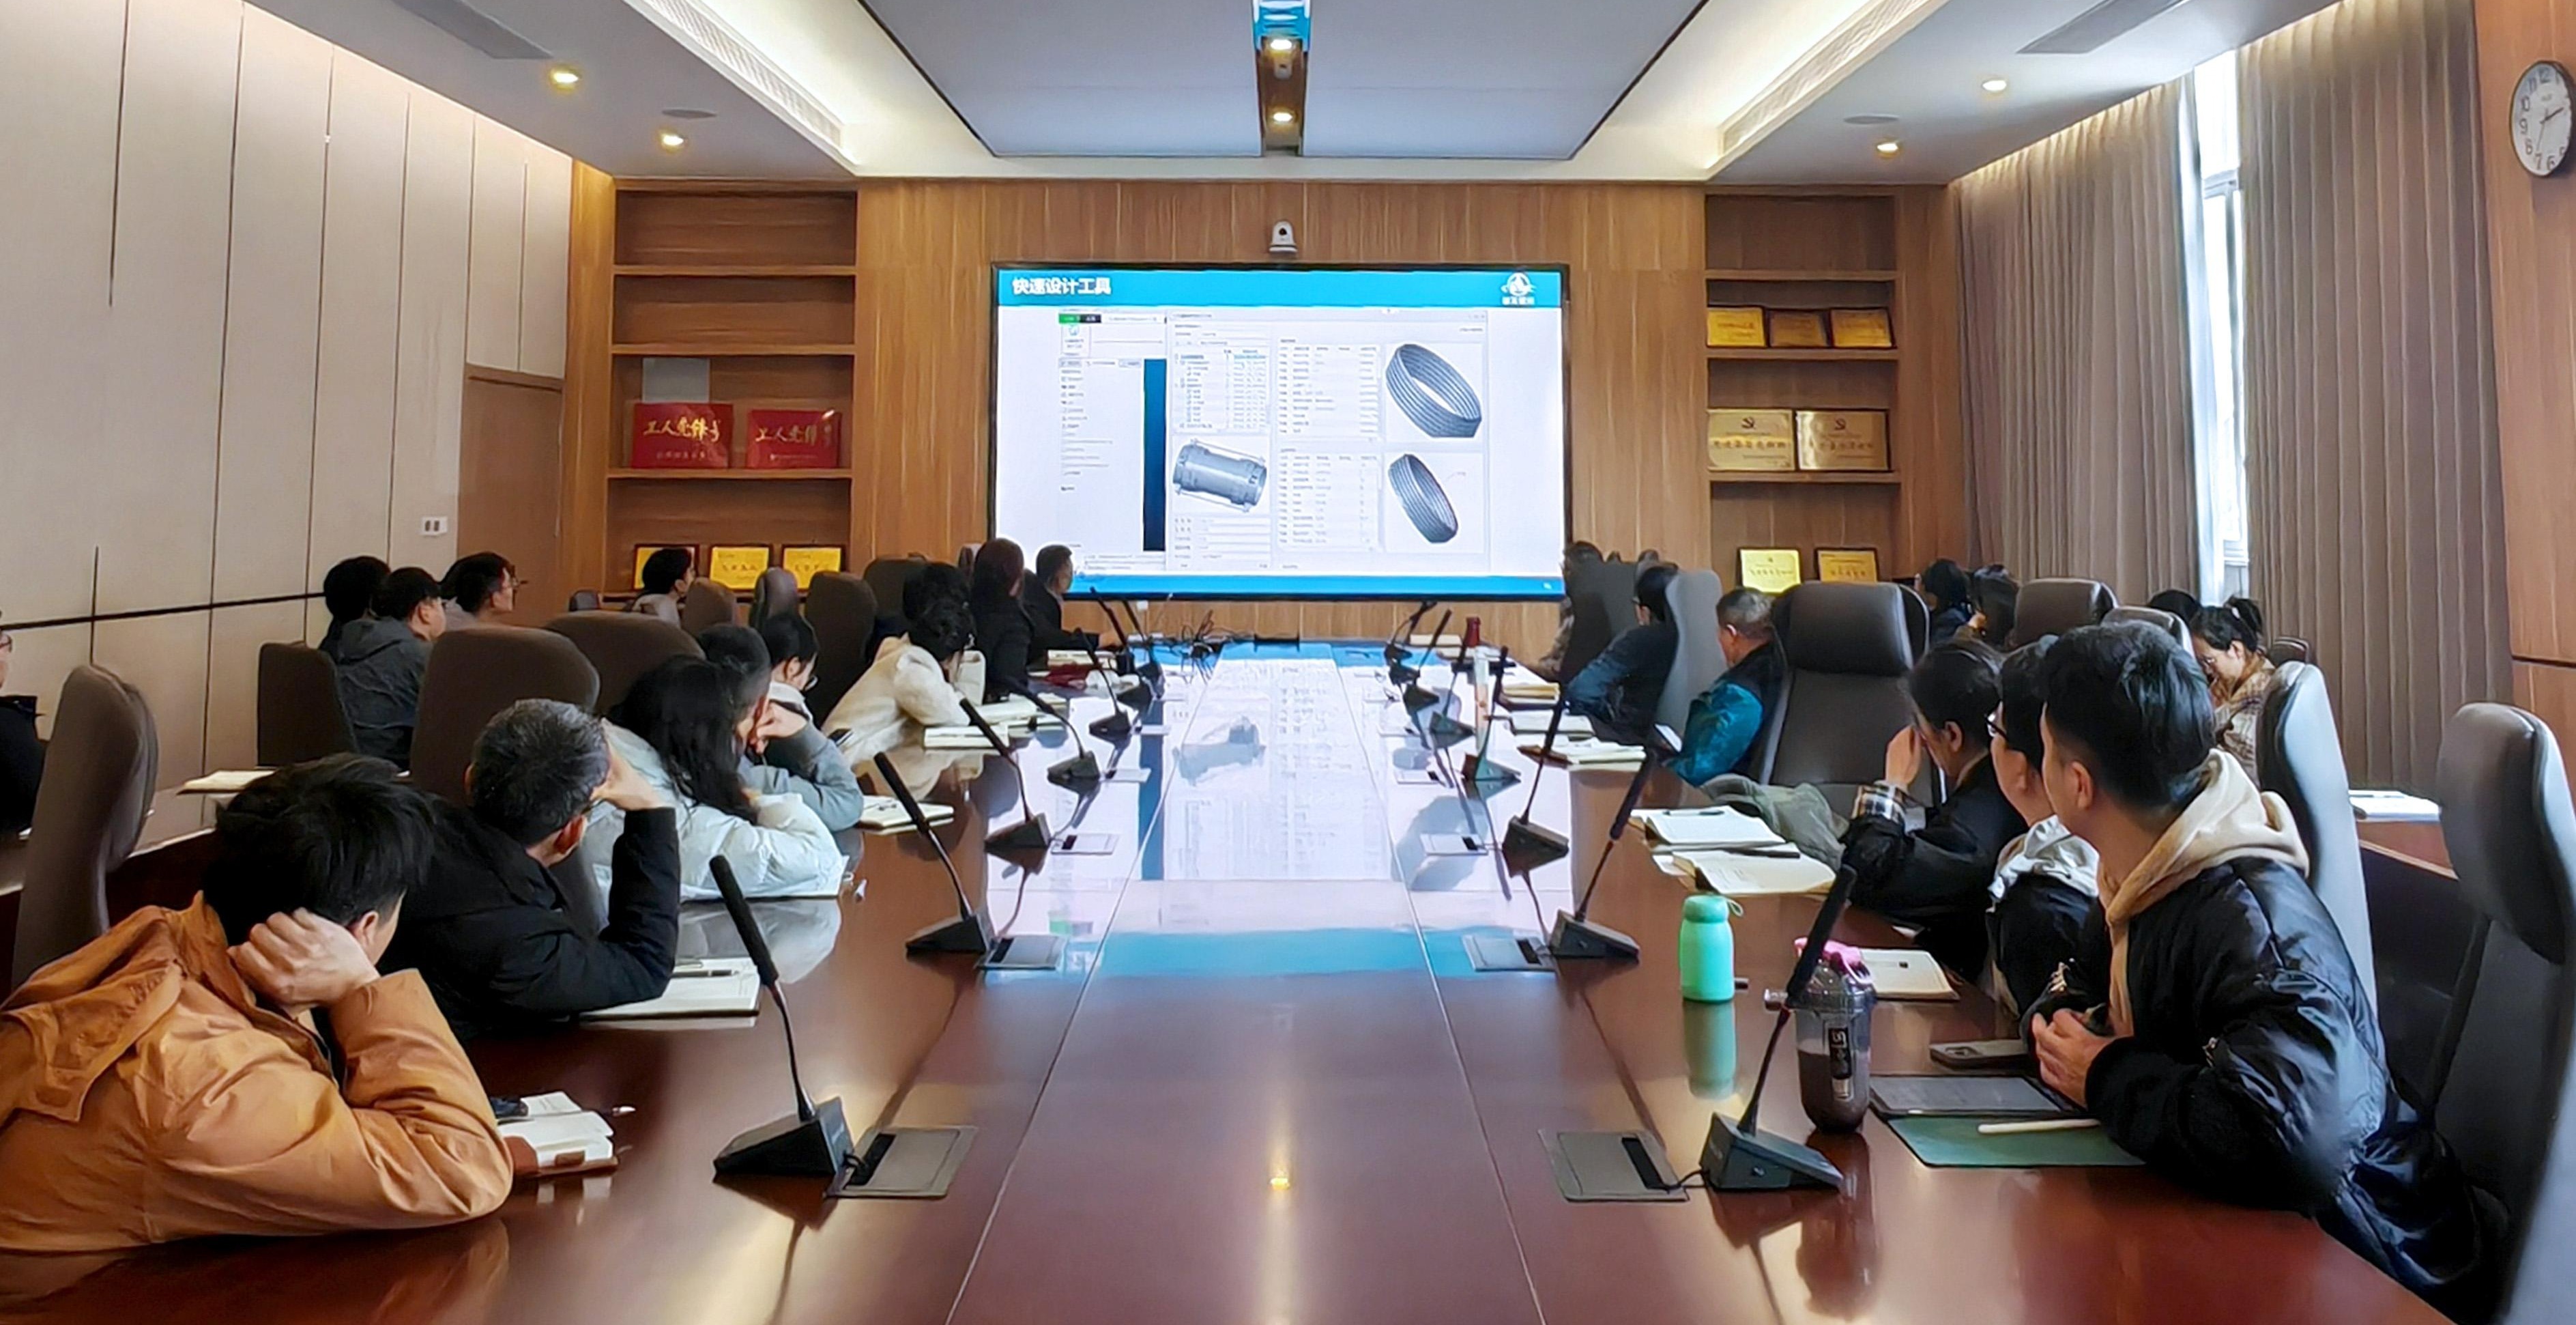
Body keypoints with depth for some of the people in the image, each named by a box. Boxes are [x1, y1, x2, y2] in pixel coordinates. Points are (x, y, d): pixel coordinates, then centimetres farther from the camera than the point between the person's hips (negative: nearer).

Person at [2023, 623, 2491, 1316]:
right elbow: (2082, 984, 13)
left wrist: (2107, 1080, -25)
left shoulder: (2249, 916, -28)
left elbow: (2293, 1138, -41)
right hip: (2245, 1230, 7)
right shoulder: (2152, 878, -3)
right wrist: (2064, 1029, -10)